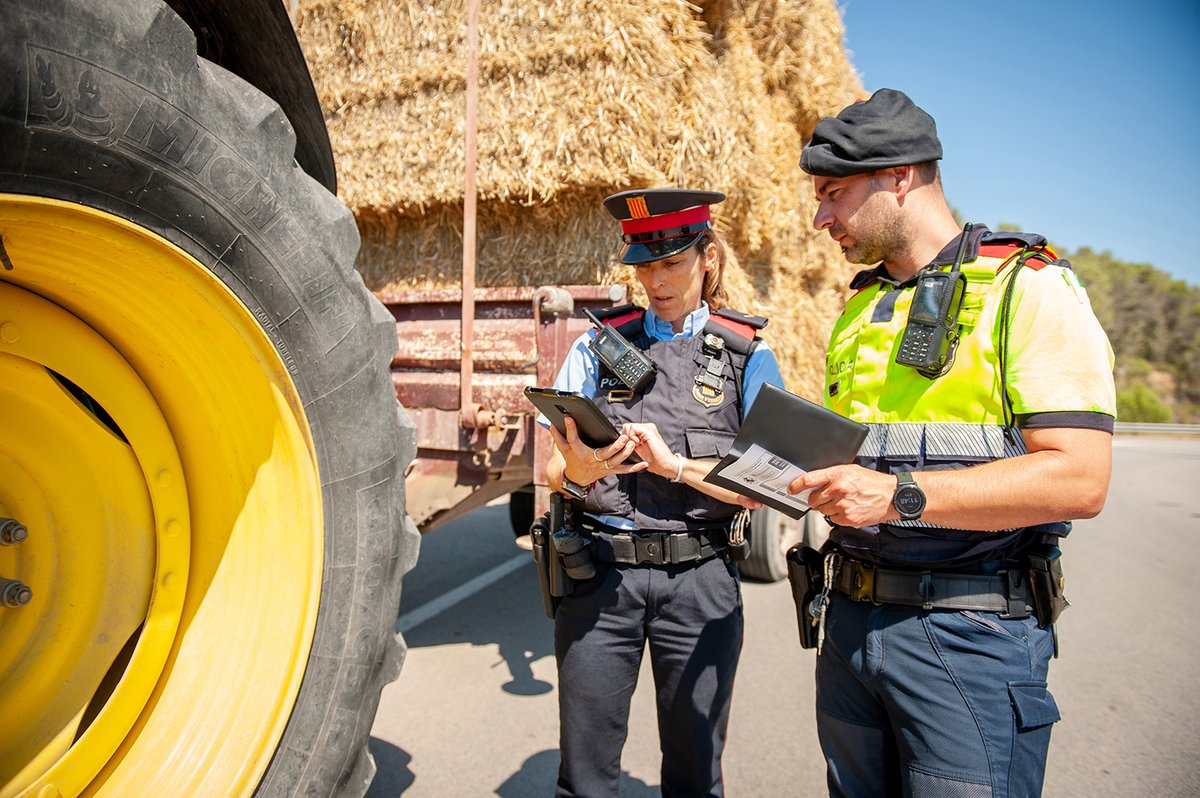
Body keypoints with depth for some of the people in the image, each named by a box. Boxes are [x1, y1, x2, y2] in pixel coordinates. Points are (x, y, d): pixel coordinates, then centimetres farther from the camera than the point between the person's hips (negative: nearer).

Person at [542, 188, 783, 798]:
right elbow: (552, 470, 5)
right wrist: (577, 472, -18)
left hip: (699, 580, 0)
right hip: (601, 571, 1)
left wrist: (675, 465, -15)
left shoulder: (747, 354, 4)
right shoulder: (600, 345, 7)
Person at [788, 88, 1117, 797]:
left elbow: (1079, 480, -17)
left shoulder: (1029, 289, -8)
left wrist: (900, 495, -25)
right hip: (850, 616, 7)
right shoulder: (860, 308, 14)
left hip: (969, 632, -6)